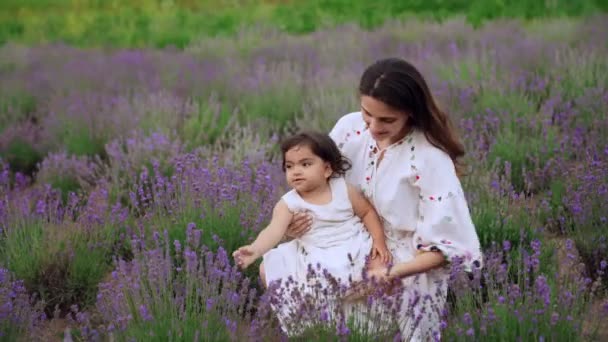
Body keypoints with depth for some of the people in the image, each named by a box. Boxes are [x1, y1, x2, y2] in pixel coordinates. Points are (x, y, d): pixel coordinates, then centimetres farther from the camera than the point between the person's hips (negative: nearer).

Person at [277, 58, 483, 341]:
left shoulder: (430, 159, -22)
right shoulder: (349, 128, -8)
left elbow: (447, 245, -21)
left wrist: (393, 273, -32)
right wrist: (295, 220, -13)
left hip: (409, 272, -6)